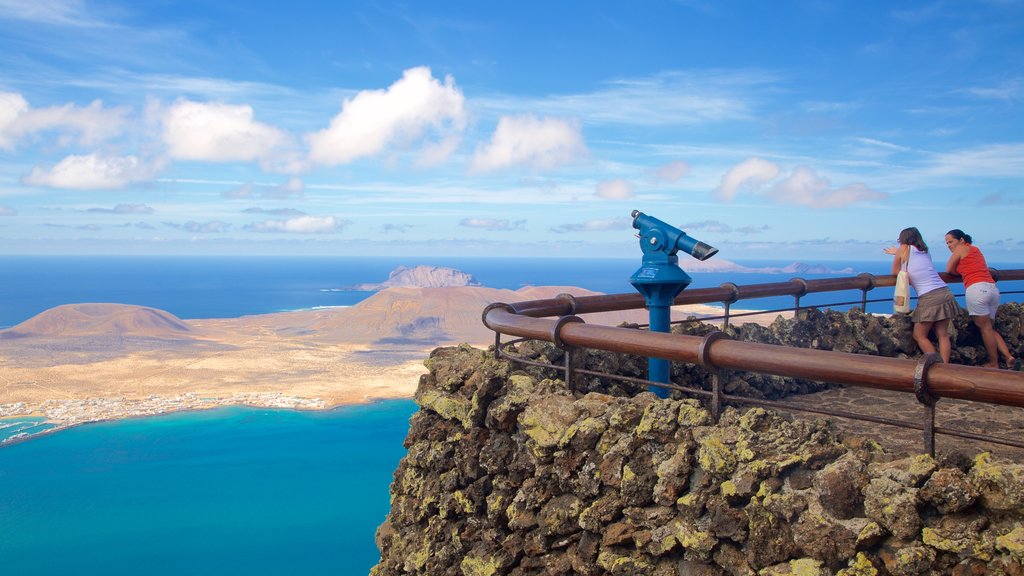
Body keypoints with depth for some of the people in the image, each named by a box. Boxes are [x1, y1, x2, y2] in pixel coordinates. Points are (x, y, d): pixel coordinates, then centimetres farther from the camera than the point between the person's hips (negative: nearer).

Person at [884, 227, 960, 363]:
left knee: (919, 335, 5)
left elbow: (895, 272, 9)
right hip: (945, 293, 6)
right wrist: (897, 253, 42)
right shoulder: (924, 251, 18)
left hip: (929, 298, -6)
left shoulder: (904, 248, 3)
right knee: (943, 335, 6)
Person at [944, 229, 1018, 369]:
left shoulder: (961, 249, 4)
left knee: (985, 328, -1)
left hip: (977, 289, -8)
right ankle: (1010, 358, 1)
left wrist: (961, 272, 25)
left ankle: (994, 363, 4)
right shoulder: (975, 249, 26)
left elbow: (949, 270, 10)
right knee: (989, 328, 13)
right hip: (993, 289, 8)